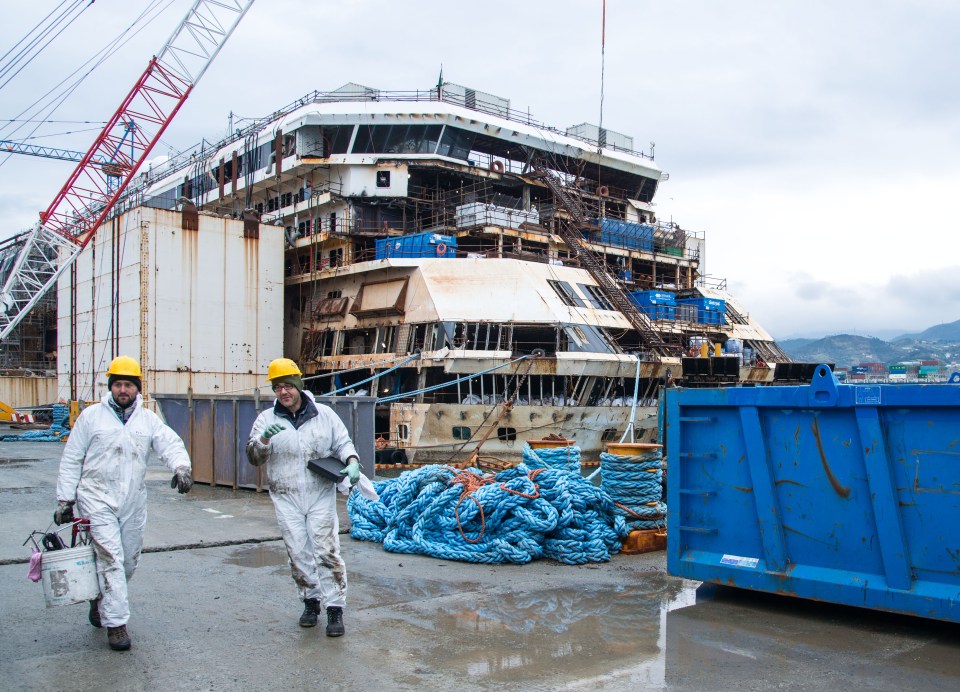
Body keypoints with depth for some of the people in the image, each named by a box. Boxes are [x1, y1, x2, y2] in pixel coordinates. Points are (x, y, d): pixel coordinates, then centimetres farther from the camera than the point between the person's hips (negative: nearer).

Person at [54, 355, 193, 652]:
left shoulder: (148, 419, 7)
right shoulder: (92, 416, 1)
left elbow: (170, 444, -6)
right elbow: (71, 460, 4)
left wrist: (181, 466, -28)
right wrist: (65, 499, 0)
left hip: (134, 502, 4)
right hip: (97, 499, -4)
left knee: (129, 561, 12)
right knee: (111, 558, -10)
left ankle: (100, 600, 39)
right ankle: (115, 623, -3)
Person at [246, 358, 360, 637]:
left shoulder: (324, 414, 2)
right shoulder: (266, 419, 3)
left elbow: (342, 442, 11)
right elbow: (253, 457, -3)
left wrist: (351, 461, -10)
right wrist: (264, 440, -25)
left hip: (320, 495, -1)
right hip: (286, 498, 2)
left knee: (326, 551, -5)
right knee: (298, 554, 6)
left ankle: (335, 608, 3)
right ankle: (311, 601, 25)